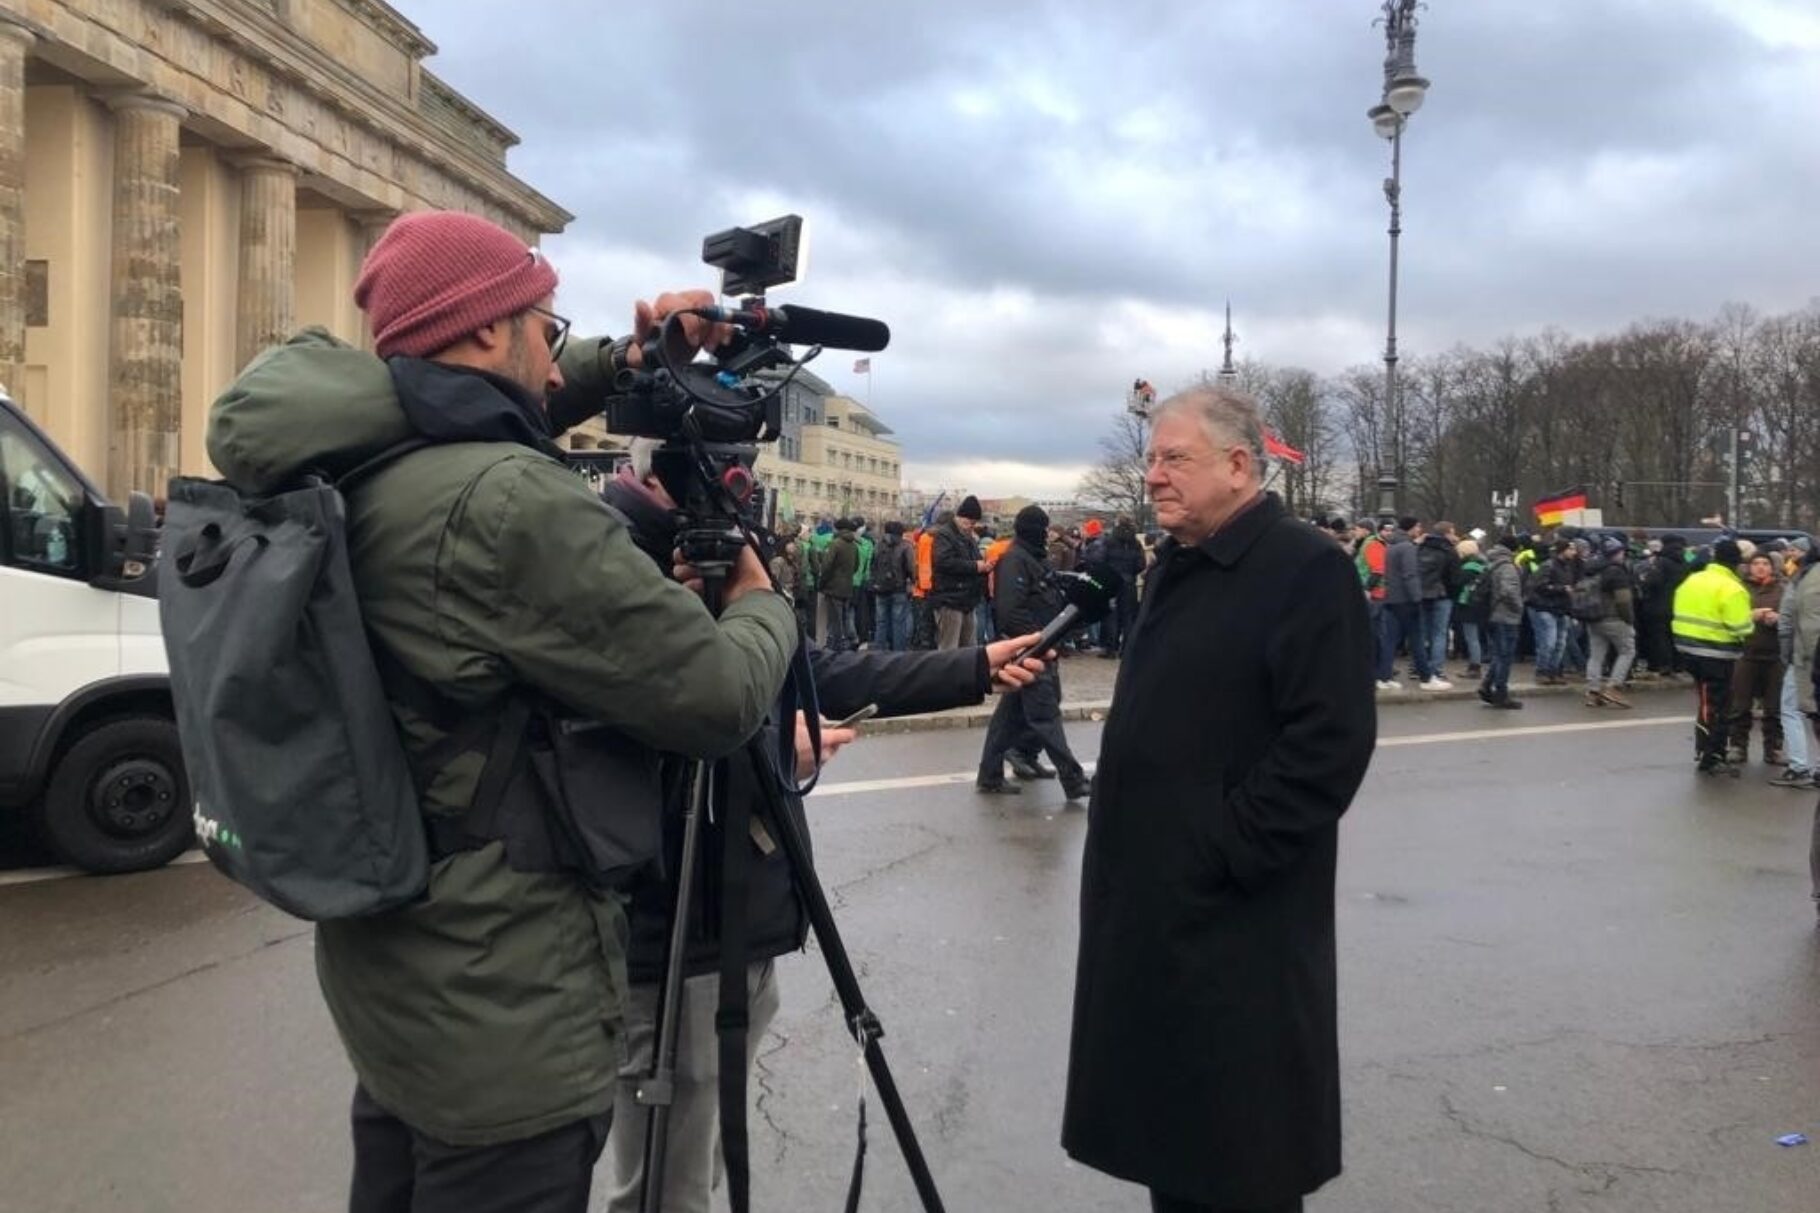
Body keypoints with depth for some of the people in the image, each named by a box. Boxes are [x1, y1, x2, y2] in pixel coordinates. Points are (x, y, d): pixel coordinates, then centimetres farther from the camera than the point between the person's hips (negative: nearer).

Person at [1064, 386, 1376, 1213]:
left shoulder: (1307, 571, -14)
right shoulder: (1178, 565, 13)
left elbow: (1330, 744, -22)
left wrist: (1225, 856, -21)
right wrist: (1126, 857, 14)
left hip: (1234, 917, -8)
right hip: (1152, 899, 9)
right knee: (1164, 1111, 19)